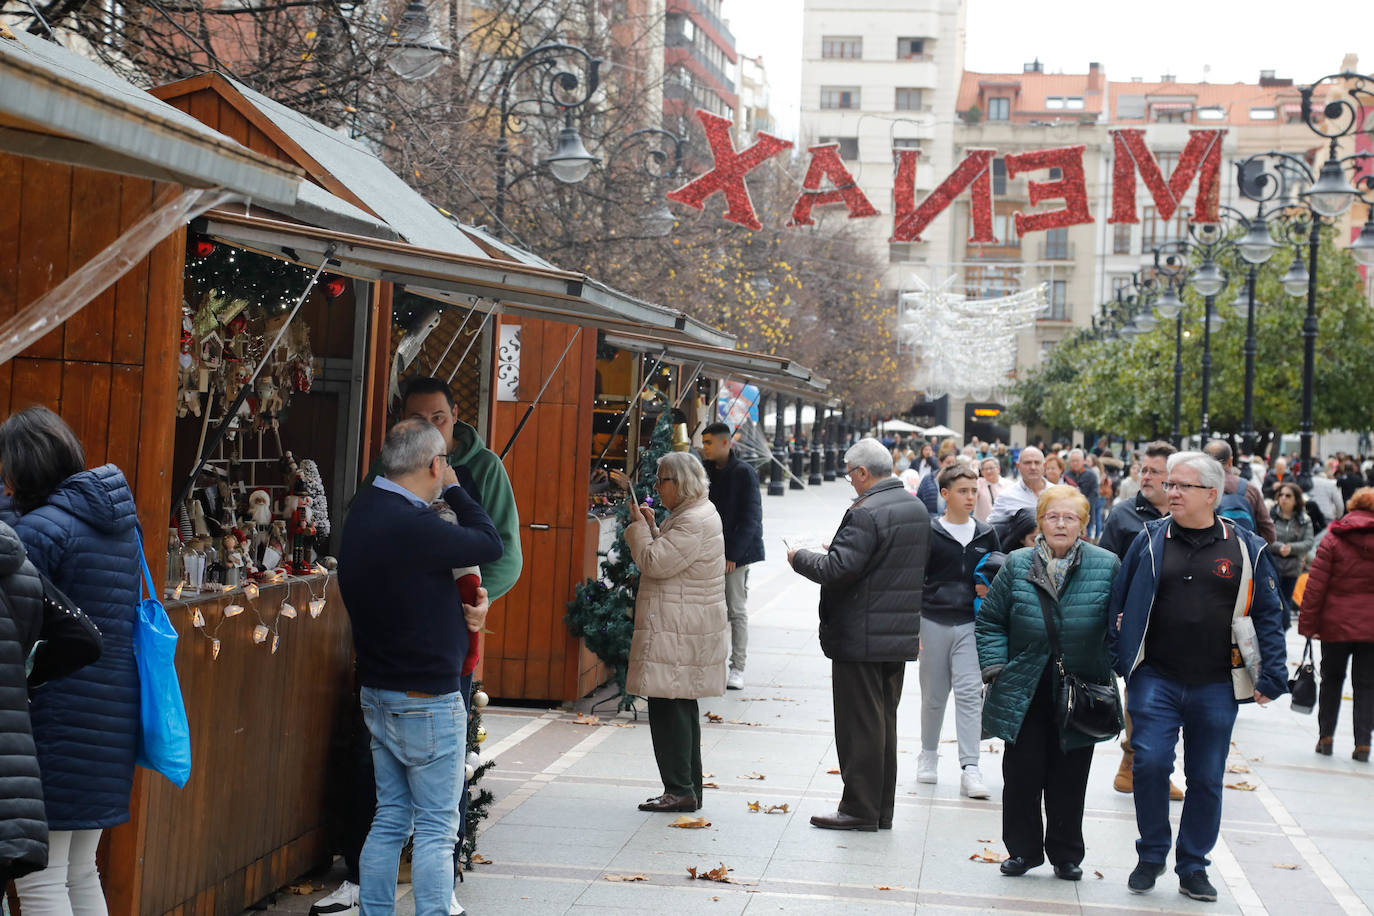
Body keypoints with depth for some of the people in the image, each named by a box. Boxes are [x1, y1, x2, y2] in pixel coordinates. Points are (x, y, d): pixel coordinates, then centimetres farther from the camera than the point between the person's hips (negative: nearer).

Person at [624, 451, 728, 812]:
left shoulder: (693, 522, -18)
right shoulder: (697, 513, 17)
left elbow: (654, 563, -21)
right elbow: (666, 558, 22)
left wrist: (639, 527, -7)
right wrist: (651, 527, 11)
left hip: (679, 632, -11)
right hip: (685, 629, 11)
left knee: (669, 706, -7)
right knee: (681, 708, 14)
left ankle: (680, 790, -4)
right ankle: (690, 789, 20)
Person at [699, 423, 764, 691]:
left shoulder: (744, 474, -9)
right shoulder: (706, 471, 9)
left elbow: (751, 518, -11)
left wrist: (733, 553, -17)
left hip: (736, 551, -5)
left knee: (737, 610, 0)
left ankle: (738, 668, 6)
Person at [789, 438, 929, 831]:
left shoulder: (866, 514, -20)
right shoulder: (917, 508, 10)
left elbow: (837, 570, -25)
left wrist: (800, 558, -6)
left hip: (862, 637, -9)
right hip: (901, 634, 9)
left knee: (860, 725, -1)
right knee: (884, 722, 15)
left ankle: (859, 809, 4)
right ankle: (882, 809, 21)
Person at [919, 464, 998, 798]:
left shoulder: (986, 535, 9)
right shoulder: (929, 533, -1)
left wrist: (990, 590, -4)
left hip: (970, 624, 1)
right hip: (933, 623, -1)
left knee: (969, 694, -9)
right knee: (933, 695, 9)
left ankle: (969, 769, -11)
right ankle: (928, 756, 28)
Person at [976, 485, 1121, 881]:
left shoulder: (1106, 566, -1)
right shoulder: (1017, 565, 2)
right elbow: (990, 620, 6)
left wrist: (1111, 670, -5)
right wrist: (995, 667, -3)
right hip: (1025, 694, 1)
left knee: (1069, 778, 8)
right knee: (1022, 774, 5)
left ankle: (1066, 855, 22)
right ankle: (1022, 850, 20)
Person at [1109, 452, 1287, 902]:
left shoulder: (1246, 549, 2)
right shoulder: (1149, 540, 3)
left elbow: (1269, 614, 5)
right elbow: (1120, 602, 7)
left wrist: (1272, 675, -1)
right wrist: (1119, 660, 1)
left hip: (1215, 687, 0)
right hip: (1155, 679, 0)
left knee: (1207, 778, 7)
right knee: (1150, 763, -11)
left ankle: (1193, 867, 22)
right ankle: (1150, 856, 10)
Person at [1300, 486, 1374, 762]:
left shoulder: (1333, 539, -5)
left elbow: (1316, 585, -8)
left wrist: (1308, 623, -4)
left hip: (1337, 625, -1)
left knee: (1332, 679, 15)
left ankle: (1325, 736, 16)